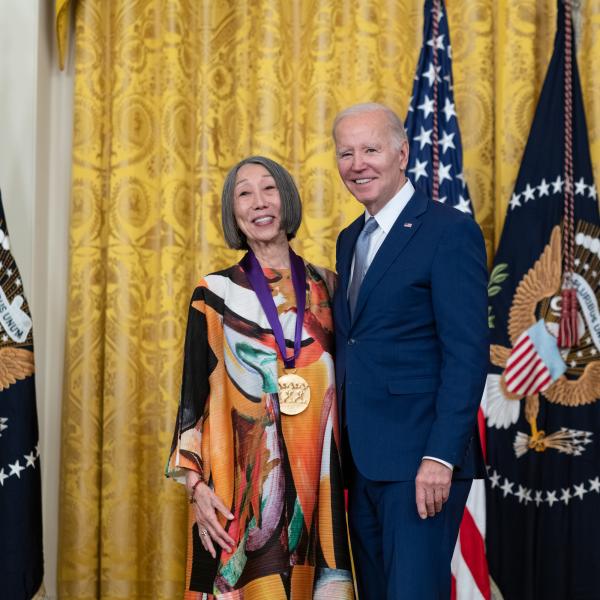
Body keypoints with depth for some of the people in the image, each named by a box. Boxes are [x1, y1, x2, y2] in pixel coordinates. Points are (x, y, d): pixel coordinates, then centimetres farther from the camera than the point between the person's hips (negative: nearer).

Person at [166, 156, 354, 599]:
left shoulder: (326, 288, 8)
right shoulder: (215, 294, 0)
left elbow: (344, 388, 12)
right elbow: (193, 396, 0)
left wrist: (347, 477, 7)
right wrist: (196, 484, -8)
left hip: (317, 481, 2)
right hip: (241, 483, -2)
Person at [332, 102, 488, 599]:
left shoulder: (450, 231, -8)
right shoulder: (350, 240, 16)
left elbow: (467, 354, -15)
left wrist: (440, 457, -21)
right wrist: (344, 446, 10)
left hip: (418, 459, -8)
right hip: (362, 459, 8)